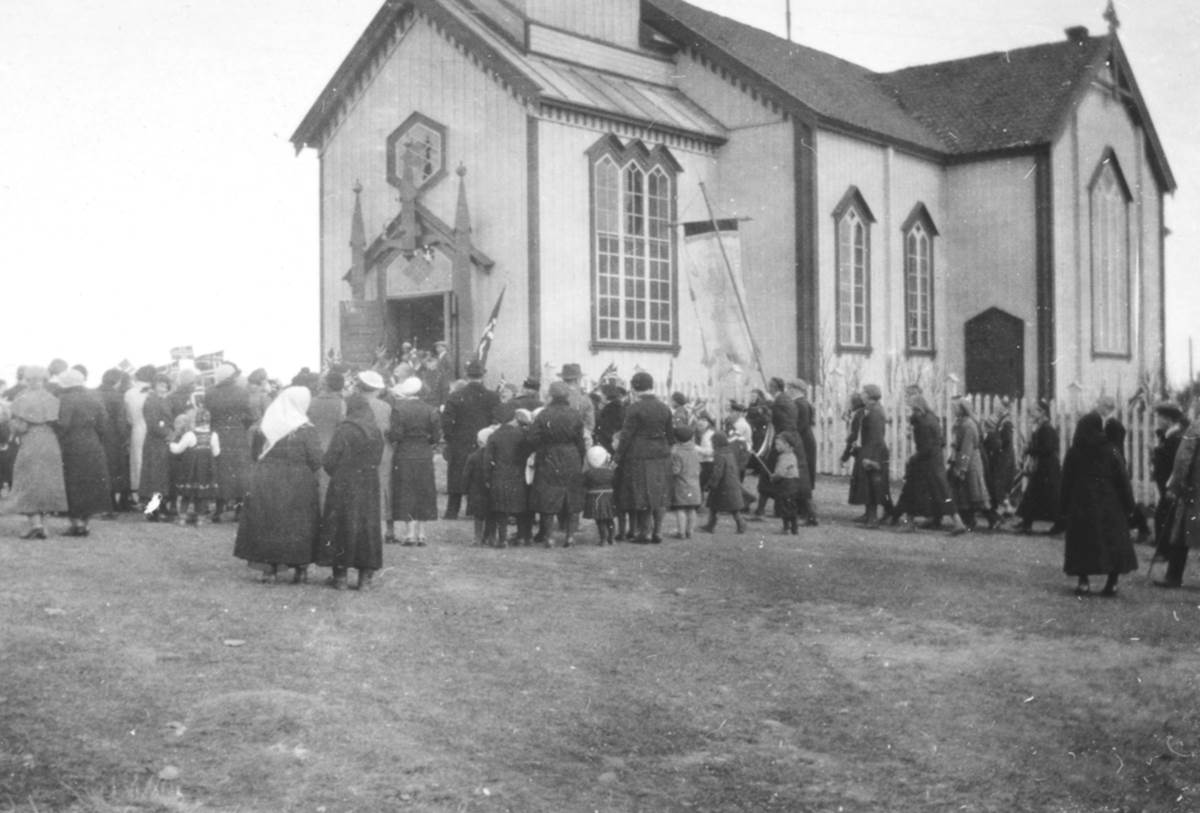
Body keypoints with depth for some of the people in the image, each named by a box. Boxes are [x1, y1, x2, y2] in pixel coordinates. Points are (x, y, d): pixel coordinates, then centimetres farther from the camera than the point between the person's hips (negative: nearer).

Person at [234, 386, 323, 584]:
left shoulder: (264, 425, 2)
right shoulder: (305, 429, -11)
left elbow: (254, 453, 10)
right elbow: (317, 460, -13)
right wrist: (304, 471, 5)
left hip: (265, 483, 3)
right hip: (297, 486, -3)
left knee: (268, 524, 10)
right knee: (298, 525, 8)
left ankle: (270, 569, 10)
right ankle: (300, 568, 12)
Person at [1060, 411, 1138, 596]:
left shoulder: (1074, 452, -2)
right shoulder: (1110, 450, -6)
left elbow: (1066, 482, 2)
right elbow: (1123, 479, -4)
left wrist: (1065, 507, 9)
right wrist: (1129, 505, 2)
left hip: (1081, 503, 1)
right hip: (1109, 504, -1)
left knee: (1082, 543, 8)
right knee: (1113, 541, 7)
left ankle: (1083, 581, 2)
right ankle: (1112, 583, 4)